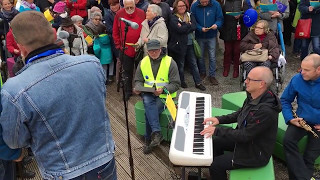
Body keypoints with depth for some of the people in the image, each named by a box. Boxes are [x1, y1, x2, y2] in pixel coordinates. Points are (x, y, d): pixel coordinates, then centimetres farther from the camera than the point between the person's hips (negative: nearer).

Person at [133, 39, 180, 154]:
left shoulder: (170, 62, -4)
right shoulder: (143, 62, 8)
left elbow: (176, 84, -5)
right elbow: (138, 81, 15)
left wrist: (163, 89, -23)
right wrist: (138, 88, -10)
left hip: (164, 95, -2)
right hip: (148, 94, 3)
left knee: (149, 112, -27)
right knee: (147, 102, -34)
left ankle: (148, 140, -12)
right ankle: (156, 132, -39)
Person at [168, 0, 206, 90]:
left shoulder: (190, 15, 9)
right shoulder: (173, 18, -7)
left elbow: (194, 27, -7)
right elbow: (180, 29, -21)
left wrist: (184, 27, -18)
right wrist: (189, 25, -10)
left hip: (190, 44, 5)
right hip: (179, 45, -5)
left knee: (194, 63, 8)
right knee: (180, 64, 8)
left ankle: (198, 82, 15)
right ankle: (181, 82, 25)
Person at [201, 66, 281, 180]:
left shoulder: (266, 111, -35)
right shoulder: (253, 96, -6)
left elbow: (246, 136, -30)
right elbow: (240, 114, 12)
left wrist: (217, 130, -25)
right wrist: (219, 119, 1)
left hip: (255, 153, -9)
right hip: (245, 138, 9)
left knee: (215, 165, -13)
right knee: (215, 142, 16)